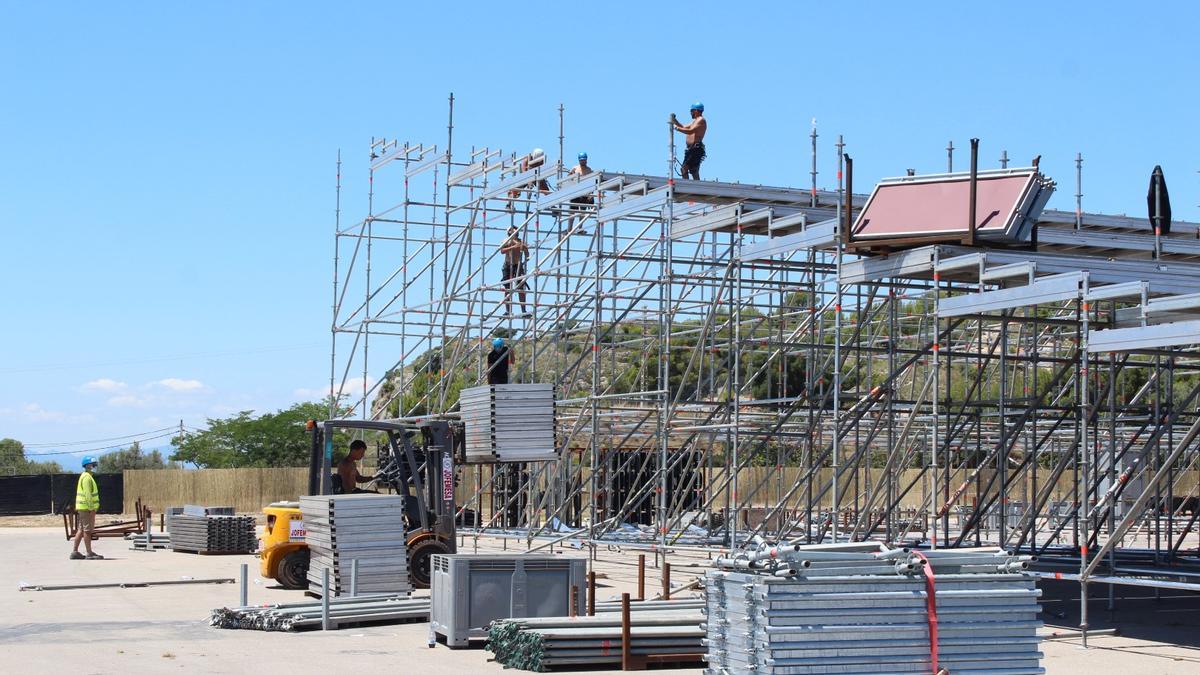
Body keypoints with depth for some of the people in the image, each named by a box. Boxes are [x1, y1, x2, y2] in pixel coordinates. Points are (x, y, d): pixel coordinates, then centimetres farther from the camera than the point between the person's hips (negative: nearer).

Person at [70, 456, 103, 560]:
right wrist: (91, 508, -22)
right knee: (87, 530, -8)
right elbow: (87, 494, -21)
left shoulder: (85, 476, 19)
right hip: (86, 507, -10)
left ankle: (75, 552, 14)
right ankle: (89, 553, -7)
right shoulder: (87, 477, -14)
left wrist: (93, 507, 22)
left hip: (82, 507, 10)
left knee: (81, 530, 12)